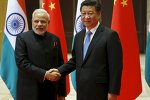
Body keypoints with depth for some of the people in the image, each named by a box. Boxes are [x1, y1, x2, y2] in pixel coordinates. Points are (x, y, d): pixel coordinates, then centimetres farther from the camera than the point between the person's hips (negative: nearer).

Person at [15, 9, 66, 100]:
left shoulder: (55, 39, 9)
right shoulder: (22, 38, -1)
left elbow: (60, 65, 9)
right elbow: (21, 62, -11)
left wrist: (62, 92, 6)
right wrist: (44, 74, -19)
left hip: (50, 92, 3)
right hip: (29, 92, -3)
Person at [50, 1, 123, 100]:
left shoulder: (110, 35, -9)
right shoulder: (78, 36, 13)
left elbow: (116, 66, -11)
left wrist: (113, 92, -14)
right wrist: (59, 71, 3)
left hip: (100, 91, -6)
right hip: (81, 90, 6)